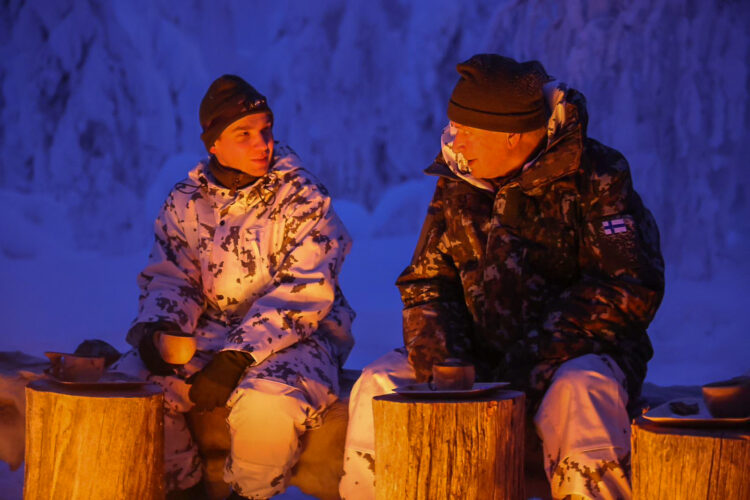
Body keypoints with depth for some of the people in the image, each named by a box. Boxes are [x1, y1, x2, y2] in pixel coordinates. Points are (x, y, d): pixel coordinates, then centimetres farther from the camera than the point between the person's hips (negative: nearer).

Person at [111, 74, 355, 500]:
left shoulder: (304, 199, -7)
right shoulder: (186, 202, 8)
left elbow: (302, 293, -15)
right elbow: (169, 279, 10)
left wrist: (238, 357, -25)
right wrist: (156, 327, -15)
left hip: (294, 337, -4)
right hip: (207, 335, 4)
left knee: (267, 408, -36)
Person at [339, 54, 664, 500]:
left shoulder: (594, 178, -9)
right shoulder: (457, 182, 7)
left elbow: (630, 287, -15)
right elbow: (427, 278, 15)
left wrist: (541, 351, -22)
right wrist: (432, 338, -8)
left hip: (580, 353, -5)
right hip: (481, 355, 5)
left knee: (576, 393, -39)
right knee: (380, 384, -15)